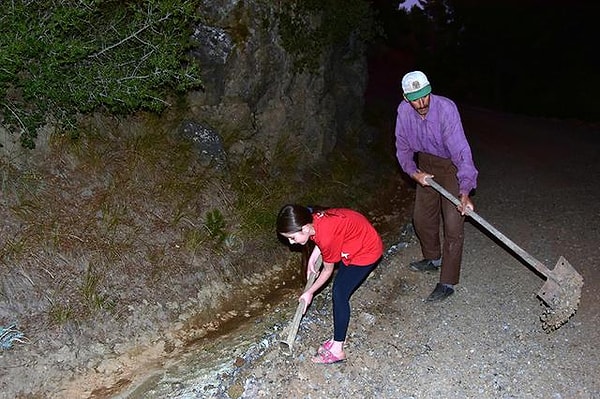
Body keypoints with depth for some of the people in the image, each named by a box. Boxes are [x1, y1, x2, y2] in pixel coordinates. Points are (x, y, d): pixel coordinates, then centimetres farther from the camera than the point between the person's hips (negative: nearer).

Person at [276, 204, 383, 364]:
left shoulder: (327, 237, -34)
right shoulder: (312, 218, -14)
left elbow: (328, 270, -15)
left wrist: (310, 292, -2)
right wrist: (312, 259, -2)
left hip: (367, 251, -8)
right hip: (360, 239, 9)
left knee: (339, 294, -5)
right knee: (340, 292, 12)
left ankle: (337, 350, 5)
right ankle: (338, 340, 24)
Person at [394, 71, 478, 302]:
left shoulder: (446, 109, -31)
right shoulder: (404, 111, -14)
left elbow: (460, 149, -38)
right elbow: (403, 148, -1)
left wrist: (465, 192, -45)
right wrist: (413, 172, -17)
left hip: (452, 167, -5)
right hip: (426, 165, 6)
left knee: (453, 225, -9)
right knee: (421, 217, 16)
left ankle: (448, 282, 2)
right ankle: (433, 259, 41)